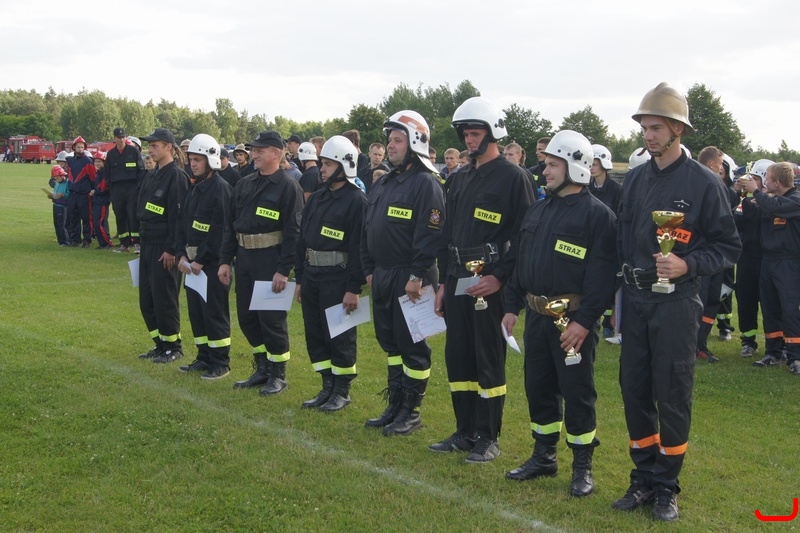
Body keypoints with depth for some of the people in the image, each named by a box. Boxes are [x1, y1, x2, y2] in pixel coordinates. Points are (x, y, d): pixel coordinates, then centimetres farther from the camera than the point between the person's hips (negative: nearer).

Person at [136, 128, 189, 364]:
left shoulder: (176, 176, -14)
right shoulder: (151, 175, 13)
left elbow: (178, 216, -18)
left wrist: (171, 249, -19)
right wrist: (140, 242, 14)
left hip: (164, 247, -9)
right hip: (148, 244, 9)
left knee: (165, 299, -2)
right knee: (146, 299, 12)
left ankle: (173, 347, 11)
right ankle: (160, 344, 23)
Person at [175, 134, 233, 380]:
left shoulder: (221, 188, -14)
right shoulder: (193, 189, 13)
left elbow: (220, 231, -20)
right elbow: (181, 223, 12)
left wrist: (201, 260, -18)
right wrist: (182, 255, 0)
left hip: (213, 262, -8)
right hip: (192, 261, 8)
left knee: (215, 312, -2)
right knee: (195, 310, 13)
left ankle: (221, 363, 7)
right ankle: (204, 357, 24)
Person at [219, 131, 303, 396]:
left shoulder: (288, 186, -10)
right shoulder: (244, 185, 10)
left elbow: (293, 232, -15)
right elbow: (230, 224, 13)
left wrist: (284, 270, -20)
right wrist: (225, 260, 7)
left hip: (270, 259, -7)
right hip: (244, 257, 7)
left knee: (272, 317, -1)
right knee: (247, 316, 12)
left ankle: (278, 374, 13)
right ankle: (262, 368, 26)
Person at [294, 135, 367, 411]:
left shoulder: (357, 201, -11)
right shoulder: (316, 198, 13)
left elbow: (360, 247, -16)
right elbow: (302, 239, 16)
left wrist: (354, 288, -19)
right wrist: (299, 279, 13)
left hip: (337, 277, -8)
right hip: (311, 274, 8)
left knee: (340, 337, 1)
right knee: (315, 334, 12)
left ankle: (342, 391, 13)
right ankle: (327, 387, 24)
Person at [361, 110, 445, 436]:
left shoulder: (425, 183, -12)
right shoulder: (382, 185, 15)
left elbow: (430, 234, -19)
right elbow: (367, 230, 19)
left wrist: (417, 276, -22)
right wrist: (369, 269, 13)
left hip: (410, 280, -9)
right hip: (382, 277, 9)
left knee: (412, 346, 0)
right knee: (390, 343, 15)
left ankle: (411, 412, 10)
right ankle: (394, 406, 25)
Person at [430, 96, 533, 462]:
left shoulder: (513, 177, -7)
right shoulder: (460, 179, 16)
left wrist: (500, 277, -17)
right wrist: (443, 282, 14)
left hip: (489, 283, -7)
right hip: (456, 281, 7)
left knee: (489, 361, 0)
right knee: (457, 358, 11)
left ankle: (488, 438, 10)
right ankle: (465, 432, 22)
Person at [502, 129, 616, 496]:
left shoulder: (598, 214, -11)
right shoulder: (537, 211, 13)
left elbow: (602, 274, -17)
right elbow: (520, 261, 17)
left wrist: (584, 320, -22)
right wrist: (512, 306, 12)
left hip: (573, 318, -7)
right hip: (536, 315, 7)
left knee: (577, 393, 1)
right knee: (538, 387, 14)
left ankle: (582, 467, 14)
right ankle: (543, 457, 29)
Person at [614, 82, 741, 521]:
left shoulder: (703, 183, -7)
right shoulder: (634, 179, 8)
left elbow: (728, 247, -5)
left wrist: (688, 265, -20)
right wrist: (627, 272, 7)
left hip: (676, 301, -5)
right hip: (635, 299, 5)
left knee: (672, 395, 2)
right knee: (634, 390, 9)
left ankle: (666, 486, 16)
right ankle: (643, 478, 23)